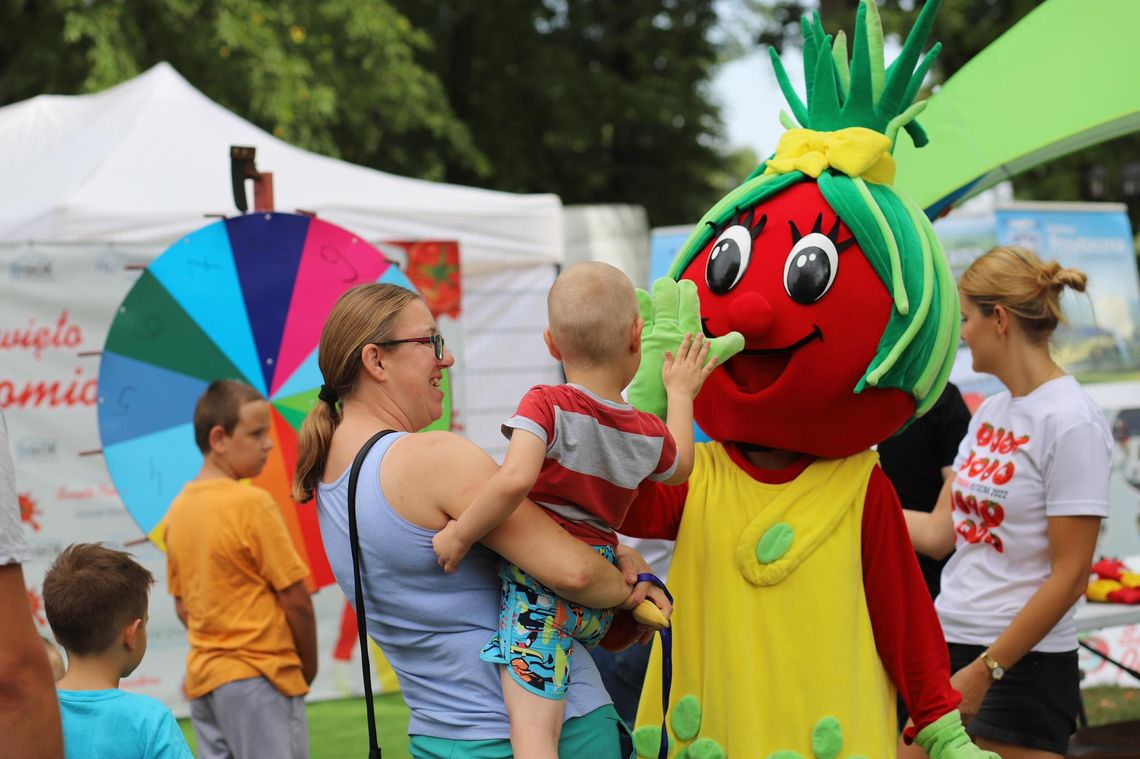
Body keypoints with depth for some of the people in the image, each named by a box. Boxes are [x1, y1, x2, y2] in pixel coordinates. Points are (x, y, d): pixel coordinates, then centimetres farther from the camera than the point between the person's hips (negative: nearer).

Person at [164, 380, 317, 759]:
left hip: (203, 675, 7)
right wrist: (309, 667, 3)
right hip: (259, 678, -7)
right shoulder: (252, 503, -14)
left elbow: (183, 606, 13)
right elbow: (295, 601, -10)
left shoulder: (179, 508, 7)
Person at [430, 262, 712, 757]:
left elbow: (515, 478, -28)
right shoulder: (650, 435, 7)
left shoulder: (546, 406, -10)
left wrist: (462, 534, -15)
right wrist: (680, 393, 44)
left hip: (539, 583, -5)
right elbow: (679, 468, 32)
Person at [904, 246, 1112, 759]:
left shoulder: (1072, 423, -13)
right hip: (948, 643, 8)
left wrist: (984, 671, -16)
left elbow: (1069, 577, -16)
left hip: (1021, 664, -7)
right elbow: (938, 533, 13)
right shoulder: (990, 412, 11)